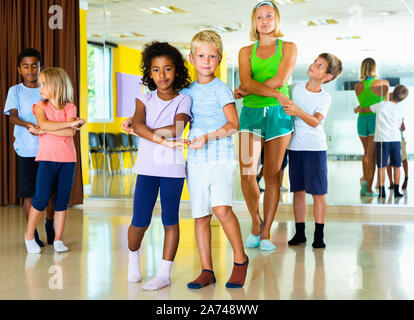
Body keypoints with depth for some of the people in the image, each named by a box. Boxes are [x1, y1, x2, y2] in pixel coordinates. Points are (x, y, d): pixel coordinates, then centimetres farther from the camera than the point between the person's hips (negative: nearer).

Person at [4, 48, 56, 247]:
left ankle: (50, 224, 32)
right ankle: (32, 233, 14)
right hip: (26, 150, -2)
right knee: (29, 193, 0)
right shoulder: (15, 91, 3)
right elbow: (12, 116, -10)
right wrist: (27, 125, -32)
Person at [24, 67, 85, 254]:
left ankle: (58, 239, 13)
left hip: (67, 160, 1)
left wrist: (44, 131, -14)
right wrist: (69, 123, -16)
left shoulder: (70, 108, 5)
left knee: (62, 201, 5)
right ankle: (29, 235, 11)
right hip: (47, 158, -1)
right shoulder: (40, 106, 5)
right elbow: (43, 123, -17)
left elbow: (70, 133, -10)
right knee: (41, 200, -6)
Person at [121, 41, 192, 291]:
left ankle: (165, 273, 9)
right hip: (147, 167, 1)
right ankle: (133, 257, 28)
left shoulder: (183, 101, 1)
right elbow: (138, 124, -11)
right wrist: (164, 141, -22)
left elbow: (176, 128, -16)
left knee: (170, 219, 2)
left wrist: (140, 129, -11)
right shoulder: (145, 99, 8)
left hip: (173, 169, -1)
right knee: (140, 221, 0)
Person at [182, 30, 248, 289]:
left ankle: (240, 259, -1)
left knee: (221, 208, -21)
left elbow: (233, 125, -9)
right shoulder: (187, 91, 12)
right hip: (196, 161, 5)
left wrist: (207, 136, -22)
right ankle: (207, 271, 14)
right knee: (201, 216, 5)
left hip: (222, 158, -5)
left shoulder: (221, 89, -2)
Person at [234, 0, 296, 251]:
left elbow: (280, 79, -7)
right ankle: (256, 221, 8)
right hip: (251, 113, 1)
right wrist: (276, 94, -16)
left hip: (278, 115, -1)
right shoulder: (246, 51, 13)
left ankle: (266, 233, 5)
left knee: (272, 175, -1)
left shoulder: (288, 48, 8)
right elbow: (246, 82, -5)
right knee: (247, 172, -14)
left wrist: (247, 91, -6)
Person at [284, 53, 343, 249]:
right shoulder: (295, 87, 6)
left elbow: (315, 122, -20)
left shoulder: (324, 98, -5)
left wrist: (298, 112, -34)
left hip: (315, 147, -3)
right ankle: (299, 233, 14)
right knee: (298, 190, 7)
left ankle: (319, 235, 4)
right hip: (295, 146, 3)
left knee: (318, 191, -3)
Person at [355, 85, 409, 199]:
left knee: (381, 166, 1)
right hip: (396, 139, 2)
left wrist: (357, 109, 33)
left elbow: (365, 109, 12)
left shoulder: (381, 105, 2)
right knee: (396, 166, 9)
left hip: (382, 139, -2)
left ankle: (382, 191, -1)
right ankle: (396, 191, 9)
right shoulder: (399, 113, 11)